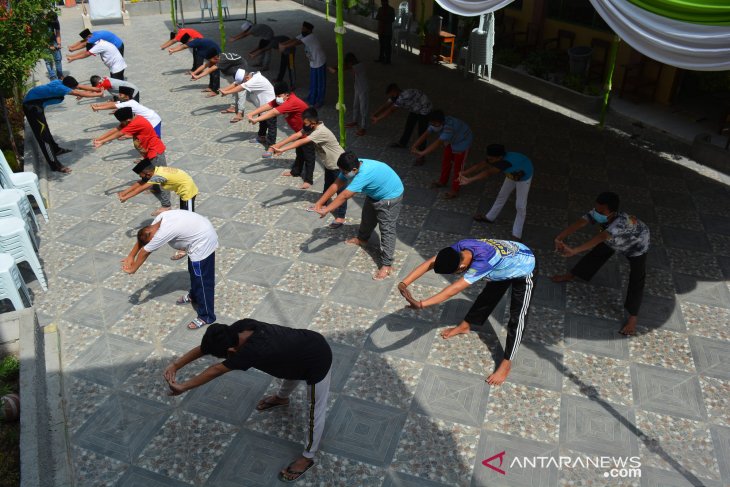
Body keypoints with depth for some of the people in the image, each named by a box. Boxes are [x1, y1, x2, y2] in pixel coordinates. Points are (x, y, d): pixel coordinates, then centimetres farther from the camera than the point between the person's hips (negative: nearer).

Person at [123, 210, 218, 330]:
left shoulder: (163, 233, -27)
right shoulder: (160, 218, -1)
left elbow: (144, 252, -12)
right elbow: (142, 237, 13)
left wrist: (133, 269, 0)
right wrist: (130, 256, 15)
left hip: (203, 242, -10)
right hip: (203, 232, 10)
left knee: (202, 280, -1)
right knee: (194, 271, 28)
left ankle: (206, 316, 10)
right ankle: (194, 296, 51)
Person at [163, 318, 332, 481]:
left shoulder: (253, 351, -37)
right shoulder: (241, 328, -16)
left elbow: (216, 371, -28)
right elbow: (205, 346, -10)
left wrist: (182, 387, -19)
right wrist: (176, 365, -17)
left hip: (317, 361, -8)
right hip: (311, 341, 8)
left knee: (315, 412, 11)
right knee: (291, 369, 38)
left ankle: (307, 457, 32)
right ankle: (282, 398, 70)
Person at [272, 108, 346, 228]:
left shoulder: (320, 132, -34)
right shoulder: (311, 127, -6)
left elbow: (301, 142, -39)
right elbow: (296, 135, -12)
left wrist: (282, 150, -40)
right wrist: (278, 144, -22)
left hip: (338, 164, -9)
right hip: (328, 163, 9)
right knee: (327, 185, 25)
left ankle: (341, 217, 7)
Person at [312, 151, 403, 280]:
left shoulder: (364, 173, -41)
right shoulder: (352, 167, -17)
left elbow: (344, 196, -41)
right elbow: (335, 185, -13)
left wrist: (326, 210, -38)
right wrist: (319, 202, -19)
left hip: (390, 197, -9)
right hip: (374, 194, 9)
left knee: (387, 229, -8)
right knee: (367, 217, 25)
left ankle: (386, 265, -4)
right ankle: (362, 239, 53)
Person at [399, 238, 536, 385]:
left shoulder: (483, 261, -46)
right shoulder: (461, 247, -26)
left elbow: (454, 289, -51)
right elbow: (429, 263, -28)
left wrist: (421, 304, -55)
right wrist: (404, 283, -39)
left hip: (523, 270, -7)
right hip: (504, 264, 7)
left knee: (516, 319, -2)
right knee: (486, 296, 23)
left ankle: (506, 363, 11)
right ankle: (465, 326, 43)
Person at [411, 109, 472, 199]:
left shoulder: (449, 126, -44)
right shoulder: (436, 123, -20)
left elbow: (438, 143, -50)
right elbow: (425, 134, -24)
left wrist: (422, 153, -54)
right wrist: (414, 146, -38)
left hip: (462, 142, -8)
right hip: (451, 141, 8)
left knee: (458, 166, 1)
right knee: (446, 160, 18)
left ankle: (455, 190, 13)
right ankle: (442, 181, 38)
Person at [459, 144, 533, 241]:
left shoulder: (505, 162, -47)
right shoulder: (494, 158, -25)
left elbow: (488, 173, -56)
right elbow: (479, 166, -30)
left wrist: (470, 180, -63)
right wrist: (463, 173, -42)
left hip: (524, 177, -7)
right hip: (512, 174, 7)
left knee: (520, 206, -3)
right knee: (502, 195, 20)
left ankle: (516, 235, 5)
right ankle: (490, 217, 40)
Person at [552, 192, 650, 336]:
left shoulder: (621, 222, -49)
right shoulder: (597, 214, -32)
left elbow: (600, 238, -62)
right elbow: (580, 222, -46)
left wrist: (575, 250, -74)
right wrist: (560, 237, -63)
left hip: (637, 244, -5)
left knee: (636, 279, -5)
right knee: (596, 254, 14)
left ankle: (632, 317, 6)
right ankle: (570, 276, 37)